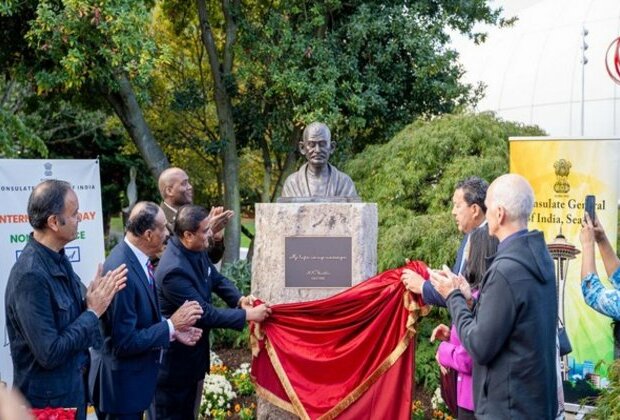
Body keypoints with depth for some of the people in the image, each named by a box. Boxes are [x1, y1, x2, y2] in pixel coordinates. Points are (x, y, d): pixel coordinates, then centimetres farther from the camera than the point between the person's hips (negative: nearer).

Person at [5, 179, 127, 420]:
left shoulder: (58, 258, 1)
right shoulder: (30, 275, -26)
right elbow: (49, 353, -26)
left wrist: (99, 297, -7)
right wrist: (93, 312, -17)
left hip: (72, 388, 8)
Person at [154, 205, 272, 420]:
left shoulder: (196, 250, -5)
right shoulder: (174, 270, -33)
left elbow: (216, 279, 10)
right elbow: (205, 313, -28)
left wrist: (239, 299, -8)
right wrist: (247, 315, -22)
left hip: (194, 348, 9)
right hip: (175, 357, -9)